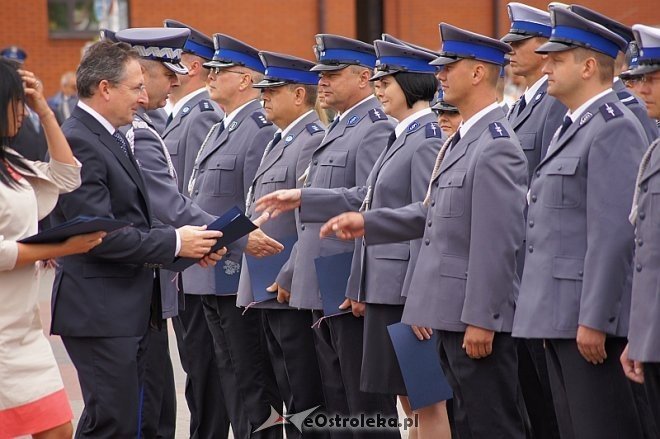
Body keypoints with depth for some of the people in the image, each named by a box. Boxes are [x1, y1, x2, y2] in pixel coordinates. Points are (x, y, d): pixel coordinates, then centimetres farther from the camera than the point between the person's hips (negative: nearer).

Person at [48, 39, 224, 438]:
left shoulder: (113, 139, 15)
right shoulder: (77, 143, -17)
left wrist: (189, 243, 2)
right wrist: (174, 243, -16)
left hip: (126, 308, 10)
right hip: (99, 312, -10)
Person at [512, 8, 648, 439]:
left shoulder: (614, 128, -13)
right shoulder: (572, 128, 18)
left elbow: (613, 233, -20)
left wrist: (594, 320, -22)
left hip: (593, 318, -10)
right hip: (561, 315, 10)